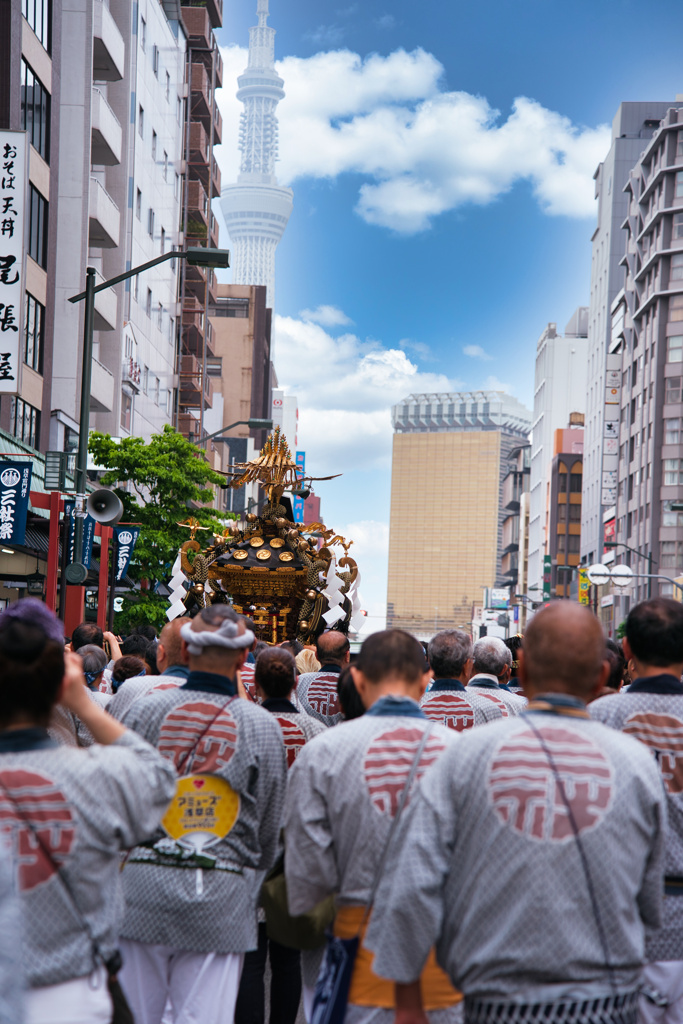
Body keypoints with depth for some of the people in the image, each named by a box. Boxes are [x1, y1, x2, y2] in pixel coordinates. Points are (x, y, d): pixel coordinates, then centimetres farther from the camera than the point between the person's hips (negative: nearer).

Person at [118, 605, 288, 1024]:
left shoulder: (144, 710, -2)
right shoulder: (263, 726, -3)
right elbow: (271, 828, 4)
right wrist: (252, 878, 21)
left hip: (141, 888, 1)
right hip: (221, 902, -1)